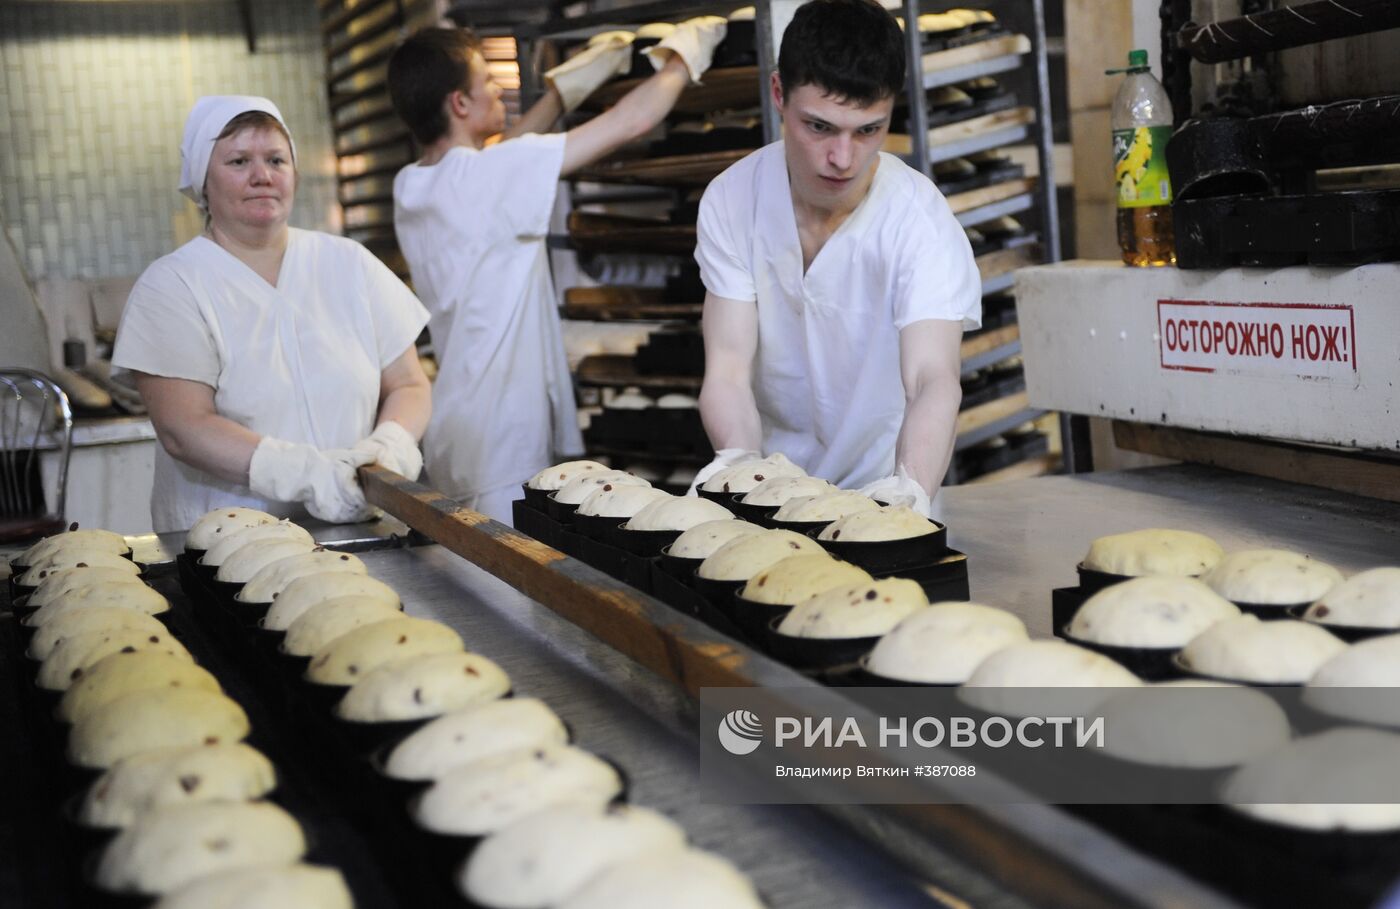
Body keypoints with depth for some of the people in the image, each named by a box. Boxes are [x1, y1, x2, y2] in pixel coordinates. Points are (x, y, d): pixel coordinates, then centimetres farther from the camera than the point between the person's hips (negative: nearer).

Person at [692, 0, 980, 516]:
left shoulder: (920, 220, -17)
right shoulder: (731, 201, -9)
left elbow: (934, 379, -29)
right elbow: (728, 370, -13)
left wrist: (911, 489, -48)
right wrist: (739, 461, -34)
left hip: (882, 485, -2)